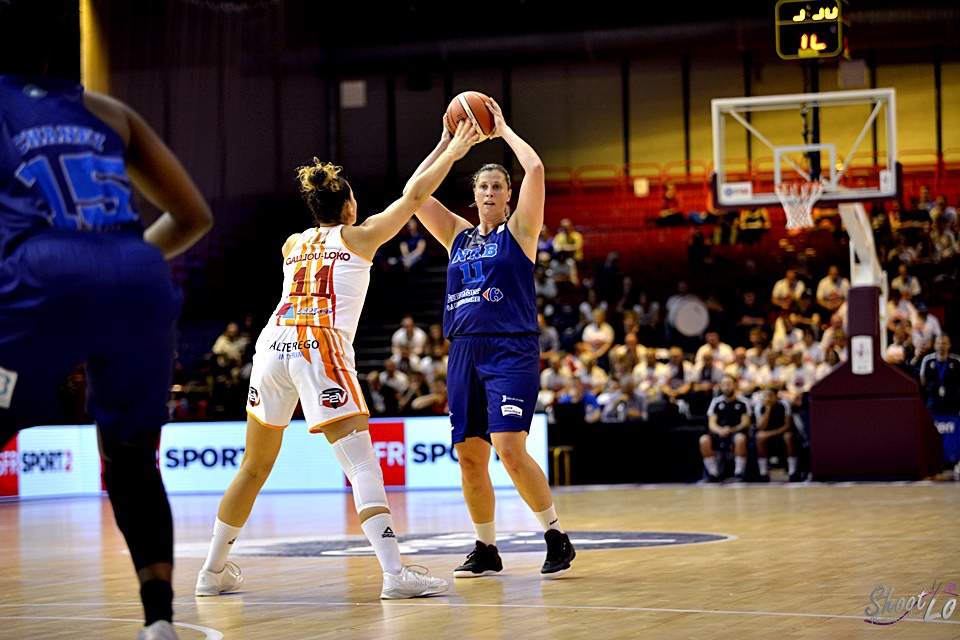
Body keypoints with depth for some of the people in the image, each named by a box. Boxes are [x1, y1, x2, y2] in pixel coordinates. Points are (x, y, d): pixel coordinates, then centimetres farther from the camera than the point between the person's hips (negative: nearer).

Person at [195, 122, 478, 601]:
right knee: (362, 463, -11)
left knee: (254, 468, 18)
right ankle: (395, 573, -23)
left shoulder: (293, 244, 25)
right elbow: (413, 196, 14)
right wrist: (451, 154, 26)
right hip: (321, 349, -5)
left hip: (273, 345, 5)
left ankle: (213, 571, 25)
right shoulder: (358, 237, 12)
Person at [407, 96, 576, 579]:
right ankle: (485, 549, 16)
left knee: (510, 448, -18)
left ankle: (557, 539, -6)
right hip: (465, 352, 5)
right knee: (470, 457, 4)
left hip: (511, 350, -5)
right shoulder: (457, 235, 17)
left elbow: (535, 169, -7)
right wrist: (446, 142, 12)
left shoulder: (518, 231, 5)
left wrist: (503, 131, 5)